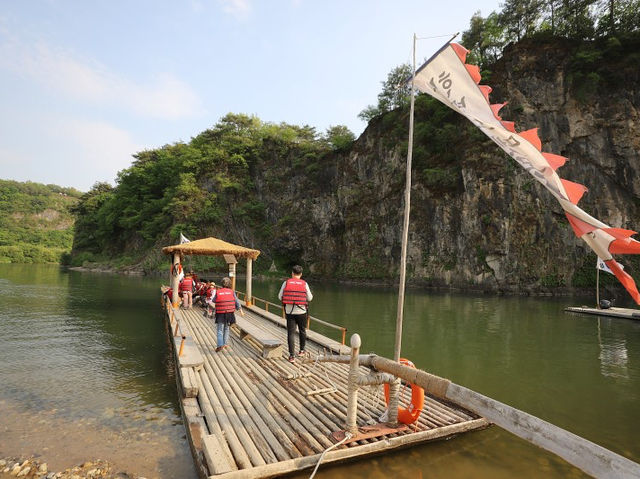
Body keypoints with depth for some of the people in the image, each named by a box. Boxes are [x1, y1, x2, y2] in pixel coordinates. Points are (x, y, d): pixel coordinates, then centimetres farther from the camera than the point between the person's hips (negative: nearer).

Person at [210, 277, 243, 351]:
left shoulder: (217, 292, -5)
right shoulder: (232, 292, -1)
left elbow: (213, 301, 11)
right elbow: (237, 302, 4)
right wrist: (240, 310, 15)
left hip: (220, 314, -2)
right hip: (229, 313, 2)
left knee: (220, 330, 2)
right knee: (226, 329, 19)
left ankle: (220, 345, -13)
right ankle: (224, 343, 25)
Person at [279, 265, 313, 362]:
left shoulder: (286, 283, -2)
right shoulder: (304, 283, -3)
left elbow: (280, 297, 0)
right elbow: (310, 298, 0)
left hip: (289, 311, 0)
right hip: (302, 311, 0)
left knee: (291, 333, 3)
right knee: (302, 331, 19)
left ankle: (292, 355, -1)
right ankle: (301, 350, 33)